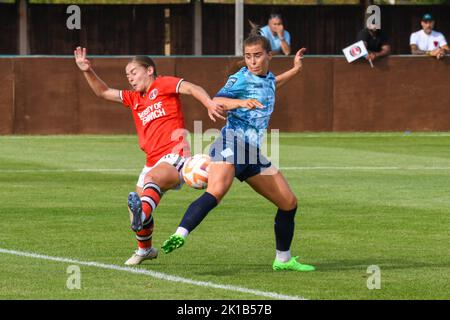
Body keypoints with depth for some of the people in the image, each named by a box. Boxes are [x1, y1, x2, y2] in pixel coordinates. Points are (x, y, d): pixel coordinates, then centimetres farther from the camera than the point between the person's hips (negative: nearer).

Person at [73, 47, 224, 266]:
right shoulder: (134, 99, 24)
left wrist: (210, 104, -29)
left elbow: (191, 88, -10)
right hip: (153, 162, 8)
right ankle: (144, 249, 33)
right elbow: (104, 92, 27)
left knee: (153, 178, -38)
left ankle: (142, 214, -69)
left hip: (175, 154, -8)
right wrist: (87, 71, 12)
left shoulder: (163, 85, 4)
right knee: (136, 204, 8)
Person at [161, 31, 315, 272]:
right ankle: (179, 235, -49)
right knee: (216, 191, -35)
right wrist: (241, 102, -41)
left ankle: (283, 259, 26)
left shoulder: (268, 78, 16)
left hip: (253, 153, 8)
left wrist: (295, 70, 42)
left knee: (289, 203, 11)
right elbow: (216, 101, -24)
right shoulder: (241, 79, -6)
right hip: (232, 142, -8)